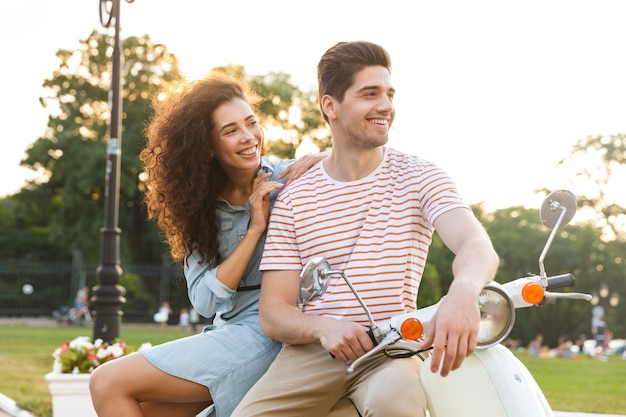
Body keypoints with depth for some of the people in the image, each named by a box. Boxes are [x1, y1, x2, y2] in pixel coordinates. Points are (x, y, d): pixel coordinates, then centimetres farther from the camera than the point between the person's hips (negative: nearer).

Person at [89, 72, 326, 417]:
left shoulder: (287, 179, -5)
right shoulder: (201, 206, 8)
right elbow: (205, 301, -3)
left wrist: (320, 161, -22)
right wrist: (255, 229, -11)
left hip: (267, 336, -6)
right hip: (227, 331, 6)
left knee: (108, 383, -12)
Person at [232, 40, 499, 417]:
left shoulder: (420, 178, 4)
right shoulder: (294, 199, 9)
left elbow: (476, 244, -15)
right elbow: (272, 312, 6)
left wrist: (464, 291, -40)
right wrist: (324, 327, -18)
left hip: (392, 348, -1)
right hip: (312, 350, 2)